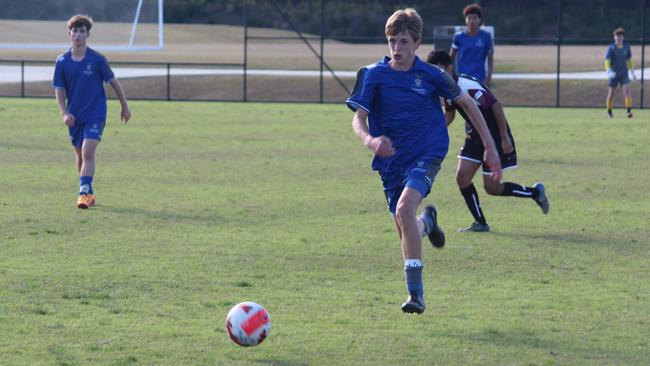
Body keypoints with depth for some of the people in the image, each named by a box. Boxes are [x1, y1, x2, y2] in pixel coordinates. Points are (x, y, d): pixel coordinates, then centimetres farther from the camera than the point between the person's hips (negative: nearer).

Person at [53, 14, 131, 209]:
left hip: (95, 114, -3)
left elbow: (113, 82, 4)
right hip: (75, 117, 4)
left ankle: (83, 192, -21)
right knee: (80, 155, 12)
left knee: (88, 152, -18)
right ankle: (89, 193, 27)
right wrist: (64, 113, -11)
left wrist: (125, 107, 10)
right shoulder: (62, 61, -1)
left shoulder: (97, 59, -7)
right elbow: (59, 90, 3)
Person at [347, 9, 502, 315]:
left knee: (405, 209, -28)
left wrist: (490, 147, 8)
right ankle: (427, 221, 48)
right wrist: (369, 140, -34)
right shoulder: (373, 75, -5)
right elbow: (358, 118, -10)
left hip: (426, 155, -3)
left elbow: (467, 103, 8)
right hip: (391, 161, 3)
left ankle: (415, 292, -25)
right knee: (404, 231, 8)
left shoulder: (431, 76, -5)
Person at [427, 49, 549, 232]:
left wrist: (505, 138, -24)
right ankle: (480, 223, 7)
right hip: (475, 136, 8)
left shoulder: (467, 86, -28)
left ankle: (535, 192, 19)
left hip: (495, 137, -8)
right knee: (462, 177, -3)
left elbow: (496, 105, -27)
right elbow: (449, 113, 17)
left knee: (491, 187, -3)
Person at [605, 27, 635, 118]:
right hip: (613, 74, -2)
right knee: (611, 93, 4)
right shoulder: (611, 48, -10)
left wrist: (632, 71, 17)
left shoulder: (626, 46, 1)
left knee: (627, 91, -17)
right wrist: (608, 71, -34)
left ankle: (629, 111, -17)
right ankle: (609, 111, 25)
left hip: (624, 74, 2)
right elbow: (607, 60, -17)